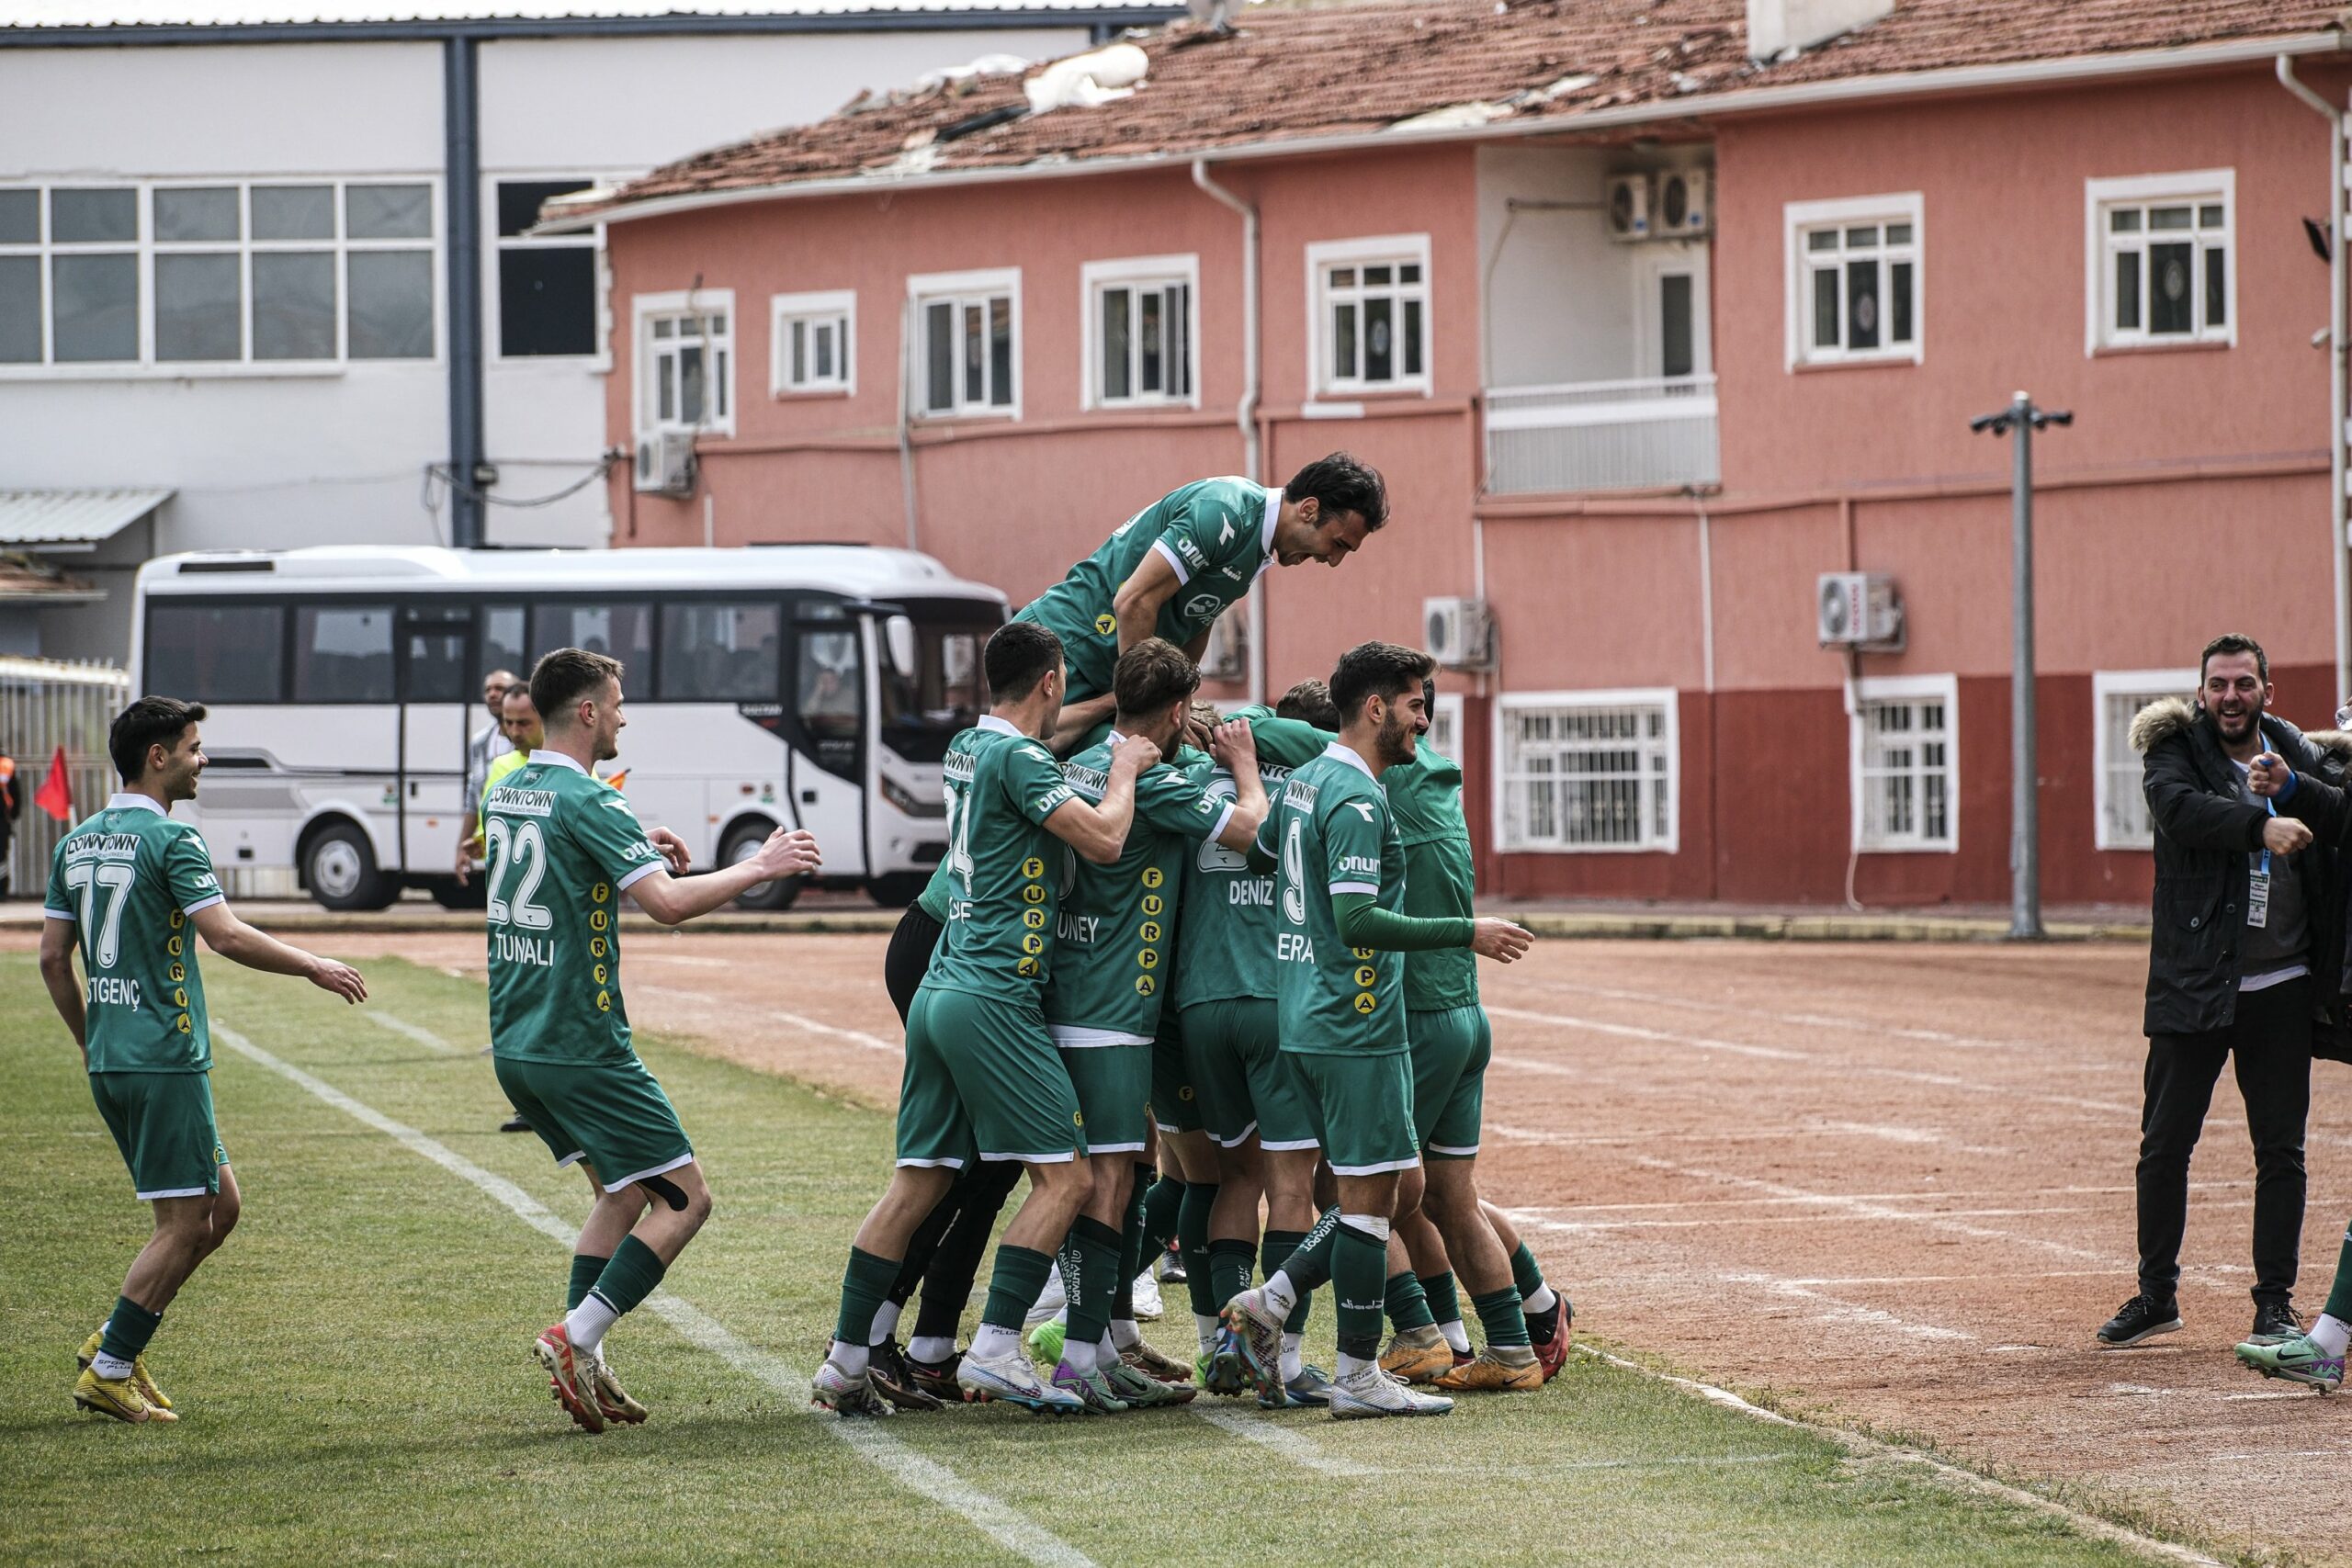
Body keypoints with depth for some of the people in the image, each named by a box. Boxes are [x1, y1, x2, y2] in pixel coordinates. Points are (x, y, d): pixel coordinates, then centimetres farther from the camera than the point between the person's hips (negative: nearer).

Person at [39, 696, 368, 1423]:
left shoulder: (77, 843, 12)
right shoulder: (170, 840, -12)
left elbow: (53, 958, 15)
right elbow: (227, 936, -19)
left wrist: (90, 1040, 24)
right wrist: (314, 968, -7)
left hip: (110, 1061, 9)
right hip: (166, 1058, -9)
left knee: (220, 1207, 14)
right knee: (185, 1223, -2)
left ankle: (115, 1340, 13)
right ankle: (108, 1371, -1)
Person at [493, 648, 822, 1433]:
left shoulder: (506, 794, 11)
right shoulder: (588, 803, -16)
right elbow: (670, 902, -25)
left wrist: (637, 847, 24)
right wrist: (761, 867, -13)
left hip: (515, 1044, 9)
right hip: (581, 1045, -9)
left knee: (624, 1190, 20)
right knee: (684, 1197, -1)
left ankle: (580, 1367, 12)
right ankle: (577, 1336, -12)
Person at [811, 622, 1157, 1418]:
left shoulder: (967, 747, 16)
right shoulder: (1017, 758, -10)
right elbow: (1103, 839, -16)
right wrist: (1125, 769, 1)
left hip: (938, 992, 9)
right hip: (994, 995, -9)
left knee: (916, 1185, 10)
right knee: (1065, 1174, -5)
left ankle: (844, 1362, 9)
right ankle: (996, 1349, -14)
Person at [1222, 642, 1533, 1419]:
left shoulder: (1303, 782, 13)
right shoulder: (1356, 799, -16)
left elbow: (1255, 855, 26)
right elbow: (1357, 920, -24)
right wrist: (1467, 932, -21)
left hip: (1308, 1024, 10)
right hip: (1355, 1026, -10)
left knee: (1388, 1191, 14)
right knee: (1371, 1195, -4)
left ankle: (1269, 1303, 11)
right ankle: (1359, 1377, -2)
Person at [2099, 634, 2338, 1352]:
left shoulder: (2296, 756, 9)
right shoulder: (2176, 751, -2)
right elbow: (2178, 806, -24)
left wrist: (2293, 788, -7)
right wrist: (2260, 825, -38)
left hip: (2281, 989, 2)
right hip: (2194, 988, -2)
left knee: (2281, 1149, 4)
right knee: (2165, 1143, 3)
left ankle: (2276, 1300, 12)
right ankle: (2156, 1294, 17)